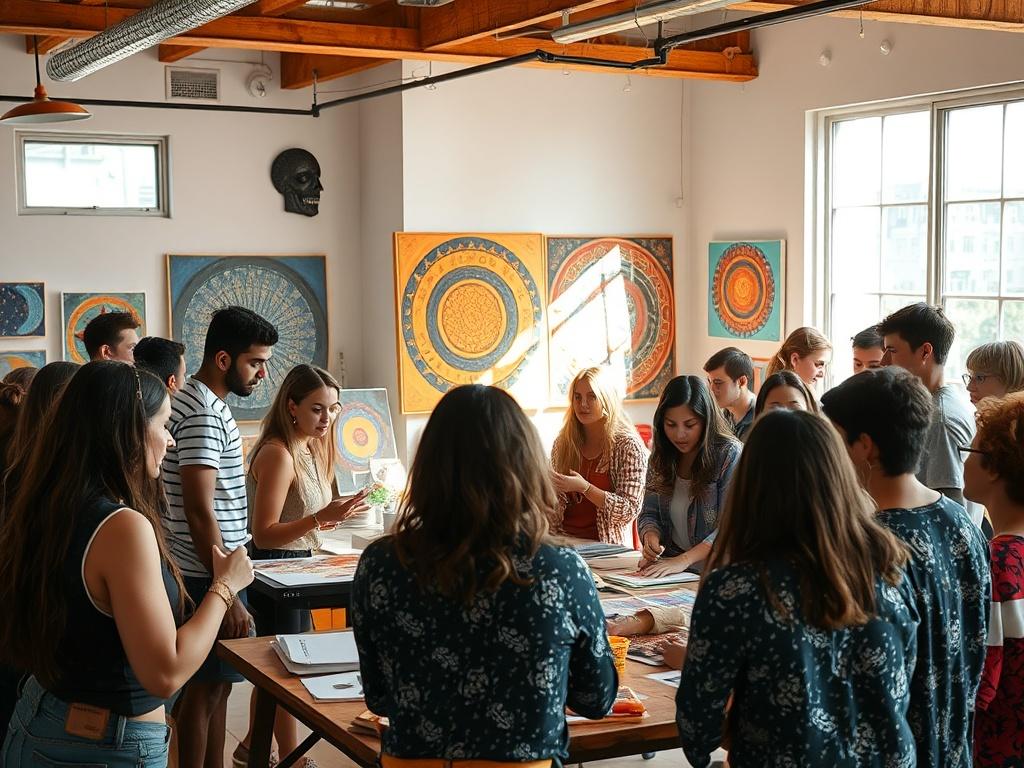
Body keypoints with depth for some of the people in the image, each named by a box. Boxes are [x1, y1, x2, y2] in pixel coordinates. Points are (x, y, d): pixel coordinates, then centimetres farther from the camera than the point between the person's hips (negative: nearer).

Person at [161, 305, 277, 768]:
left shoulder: (200, 402, 13)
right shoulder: (203, 414, -18)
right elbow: (199, 513, -23)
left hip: (209, 571, 10)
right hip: (207, 576, -10)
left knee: (215, 685, 15)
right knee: (205, 690, -2)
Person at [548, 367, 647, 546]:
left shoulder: (628, 445, -3)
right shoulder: (563, 443, 10)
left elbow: (630, 510, -10)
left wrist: (584, 487, -19)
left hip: (607, 547, -4)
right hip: (563, 541, 4)